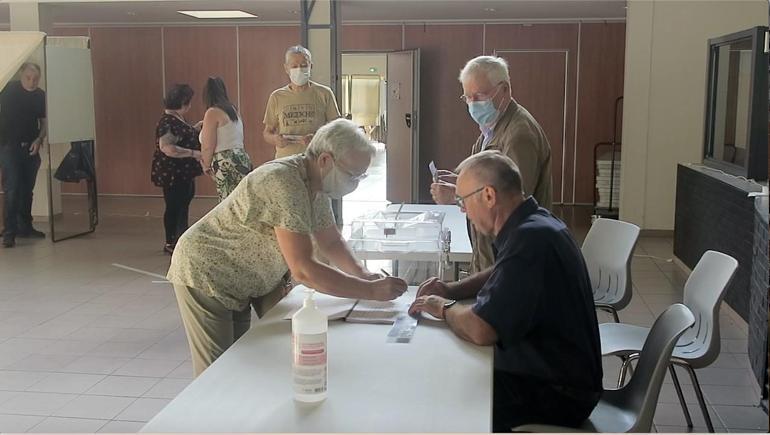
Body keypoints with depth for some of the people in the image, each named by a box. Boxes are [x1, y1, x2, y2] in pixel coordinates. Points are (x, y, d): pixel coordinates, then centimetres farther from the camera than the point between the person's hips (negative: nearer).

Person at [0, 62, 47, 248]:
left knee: (27, 189, 11)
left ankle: (25, 227, 24)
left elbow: (44, 122, 11)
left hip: (30, 148, 4)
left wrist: (39, 139, -6)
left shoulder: (40, 95, 4)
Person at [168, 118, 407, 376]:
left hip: (246, 282, 9)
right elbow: (303, 270, -35)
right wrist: (371, 290, -30)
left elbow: (330, 242, 10)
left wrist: (362, 274, -8)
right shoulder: (284, 184, -32)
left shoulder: (316, 183, -3)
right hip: (206, 277, -9)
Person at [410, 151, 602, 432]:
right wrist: (453, 290, 6)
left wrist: (444, 308, -11)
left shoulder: (530, 238, -28)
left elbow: (480, 330, -32)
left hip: (558, 395, -9)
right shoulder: (533, 223, 4)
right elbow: (502, 275, 24)